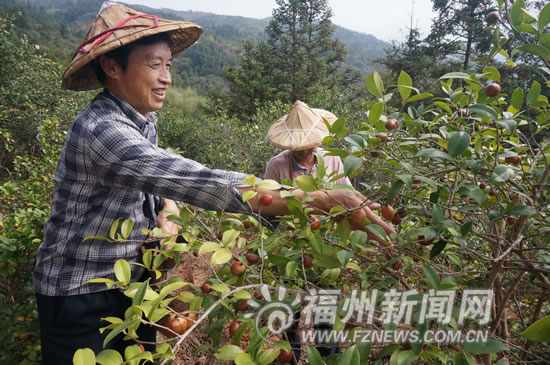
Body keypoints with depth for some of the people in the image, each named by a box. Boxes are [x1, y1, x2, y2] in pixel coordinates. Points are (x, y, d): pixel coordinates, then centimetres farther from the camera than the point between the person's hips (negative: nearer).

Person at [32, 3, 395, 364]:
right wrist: (320, 200, -45)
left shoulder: (143, 121, -2)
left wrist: (166, 215, -8)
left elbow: (167, 179, 15)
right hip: (80, 297, -7)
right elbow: (197, 181, -41)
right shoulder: (99, 130, -28)